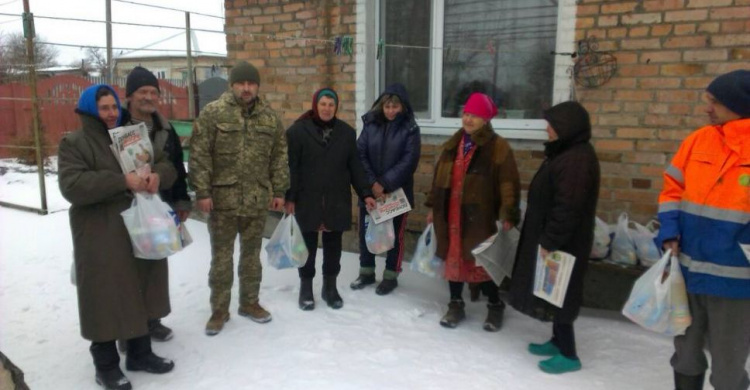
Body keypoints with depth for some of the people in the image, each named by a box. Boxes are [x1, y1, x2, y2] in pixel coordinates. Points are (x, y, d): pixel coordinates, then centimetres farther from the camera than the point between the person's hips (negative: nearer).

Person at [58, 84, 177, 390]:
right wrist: (122, 181, -27)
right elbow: (72, 186, -20)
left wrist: (157, 175, -12)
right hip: (101, 238, -6)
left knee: (139, 294, 15)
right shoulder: (74, 143, -6)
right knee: (106, 299, 2)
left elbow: (166, 165, 12)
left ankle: (140, 353, 32)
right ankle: (106, 365, 20)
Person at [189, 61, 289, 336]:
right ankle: (219, 310, 21)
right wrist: (202, 192, -13)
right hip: (222, 198, -3)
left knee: (252, 254, 15)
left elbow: (279, 156, 9)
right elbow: (199, 155, -9)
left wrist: (279, 191, 6)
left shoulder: (269, 116, 6)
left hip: (257, 199, 3)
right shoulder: (213, 112, -5)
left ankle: (250, 303, 31)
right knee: (221, 256, 7)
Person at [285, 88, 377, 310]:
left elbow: (355, 166, 8)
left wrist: (365, 193, 2)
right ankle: (306, 288, 23)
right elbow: (291, 167, -6)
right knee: (308, 245, 8)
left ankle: (330, 287, 26)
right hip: (307, 200, -2)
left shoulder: (346, 132, 6)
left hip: (337, 200, 3)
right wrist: (289, 197, -11)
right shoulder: (298, 130, -5)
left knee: (333, 246, 11)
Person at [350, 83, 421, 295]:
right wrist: (372, 183, -14)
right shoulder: (370, 124, 2)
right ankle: (367, 272, 27)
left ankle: (391, 276, 23)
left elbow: (409, 161, -12)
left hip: (397, 191, -3)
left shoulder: (410, 129, -5)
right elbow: (360, 154, -3)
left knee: (395, 233, 8)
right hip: (370, 190, 3)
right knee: (365, 230, 10)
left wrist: (385, 184, -18)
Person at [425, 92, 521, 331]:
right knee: (453, 259, 12)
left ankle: (495, 307, 23)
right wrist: (433, 207, 16)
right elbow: (440, 177, 16)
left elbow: (508, 184, -12)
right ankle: (456, 305, 27)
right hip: (451, 215, 5)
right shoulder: (453, 144, 11)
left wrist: (508, 216, -19)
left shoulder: (498, 147, -8)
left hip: (480, 217, -5)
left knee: (483, 262, 4)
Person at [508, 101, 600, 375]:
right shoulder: (566, 153, 12)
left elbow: (567, 208, -27)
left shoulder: (577, 159, -23)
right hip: (551, 237, 11)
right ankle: (558, 341, 32)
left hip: (563, 243, -11)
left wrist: (550, 241, -24)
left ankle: (568, 354, 10)